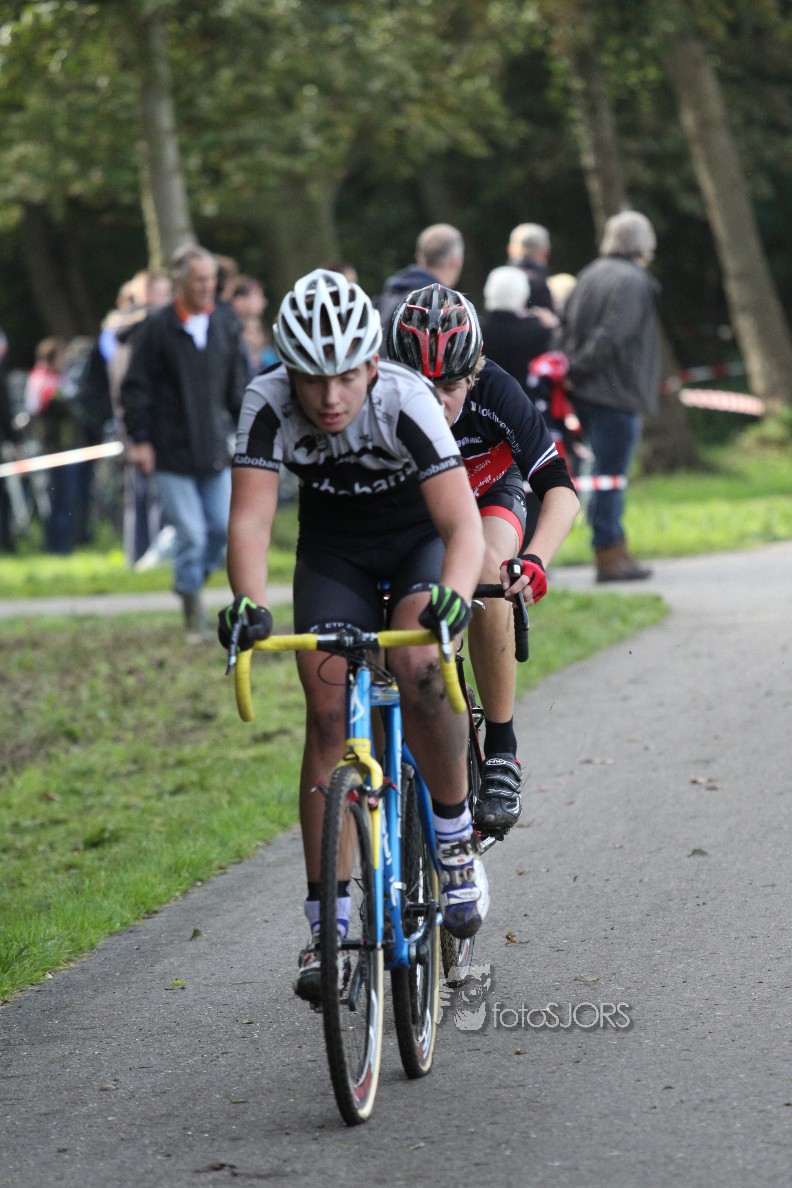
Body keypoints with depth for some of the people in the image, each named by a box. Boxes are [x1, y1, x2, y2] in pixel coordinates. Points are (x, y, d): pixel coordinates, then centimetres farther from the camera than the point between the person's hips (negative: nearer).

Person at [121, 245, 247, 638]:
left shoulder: (225, 326, 9)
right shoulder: (158, 328, -5)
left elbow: (236, 388, 19)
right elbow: (136, 387, -3)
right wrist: (139, 439, -7)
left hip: (215, 451, 5)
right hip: (171, 453, -4)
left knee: (224, 527, 0)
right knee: (190, 533, -7)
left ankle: (192, 580, 25)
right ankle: (191, 605, 8)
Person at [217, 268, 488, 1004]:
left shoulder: (405, 401, -32)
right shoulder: (269, 405, -26)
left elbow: (462, 524, -37)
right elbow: (250, 519, -32)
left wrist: (452, 595, -57)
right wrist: (247, 600, -51)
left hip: (419, 540, -2)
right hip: (334, 550, 2)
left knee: (418, 671, -30)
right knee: (328, 711, -11)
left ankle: (455, 838, -6)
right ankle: (325, 924, -8)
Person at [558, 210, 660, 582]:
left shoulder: (589, 276, 13)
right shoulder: (634, 282, -12)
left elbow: (567, 328, 11)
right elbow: (610, 335, -19)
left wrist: (571, 369, 7)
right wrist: (579, 370, -11)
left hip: (584, 393, 8)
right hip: (616, 392, -8)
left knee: (608, 473, 14)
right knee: (610, 475, -5)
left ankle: (616, 548, 19)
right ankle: (608, 556, -3)